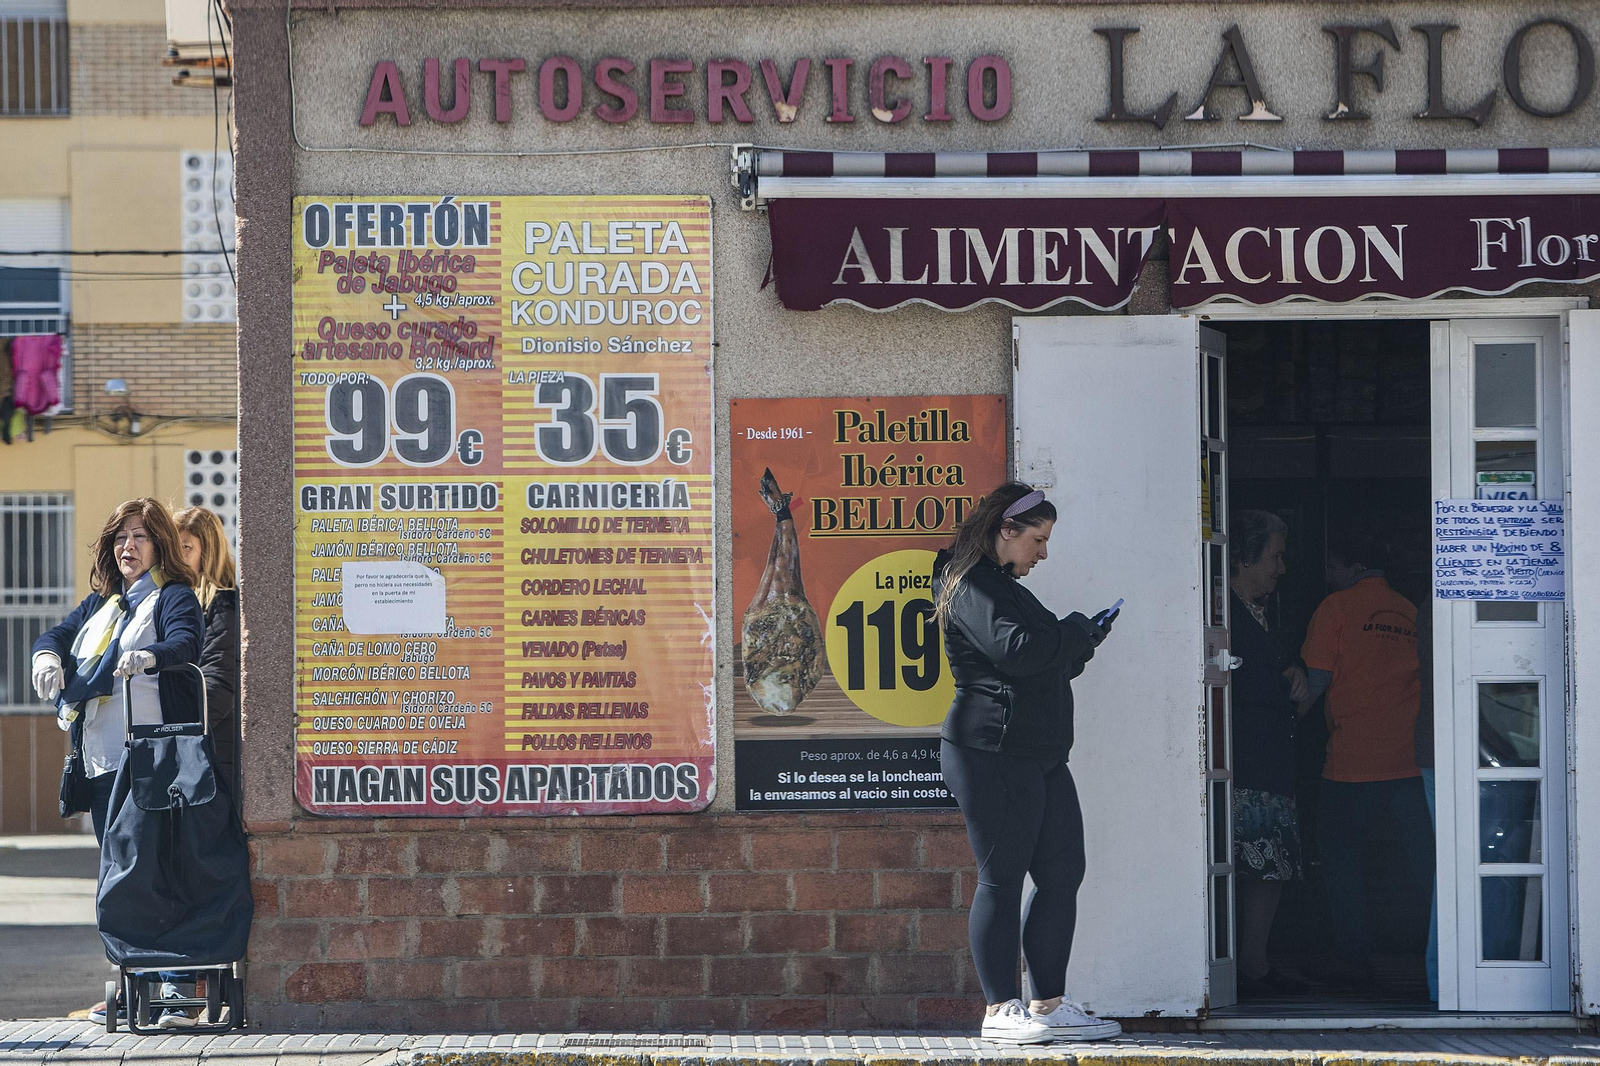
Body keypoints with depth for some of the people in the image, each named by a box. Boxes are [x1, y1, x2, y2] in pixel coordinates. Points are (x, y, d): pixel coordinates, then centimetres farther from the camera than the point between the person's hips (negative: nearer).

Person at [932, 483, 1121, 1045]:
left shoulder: (1003, 586, 24)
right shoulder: (972, 586, -8)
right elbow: (1014, 649, -22)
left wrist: (1076, 649, 10)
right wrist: (1077, 631, -7)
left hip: (1039, 755, 10)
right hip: (992, 751, -10)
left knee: (1063, 872, 8)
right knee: (1002, 878, -5)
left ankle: (1049, 1004, 13)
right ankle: (1002, 1009, 0)